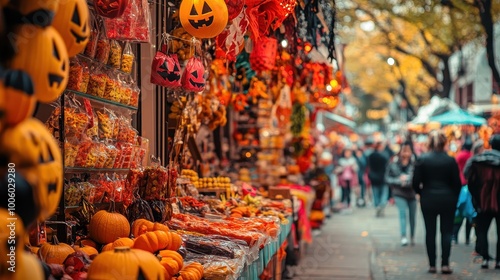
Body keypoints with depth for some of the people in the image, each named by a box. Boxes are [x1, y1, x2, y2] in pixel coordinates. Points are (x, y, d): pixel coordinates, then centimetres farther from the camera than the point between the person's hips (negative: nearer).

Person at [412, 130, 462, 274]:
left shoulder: (422, 160, -6)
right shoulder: (450, 160, -5)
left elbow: (416, 183, -6)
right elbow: (457, 183, -2)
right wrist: (454, 198, 13)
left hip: (428, 199, 0)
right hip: (447, 199, 0)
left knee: (430, 232, 8)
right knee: (446, 231, 7)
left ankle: (432, 265, 9)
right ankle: (445, 264, 0)